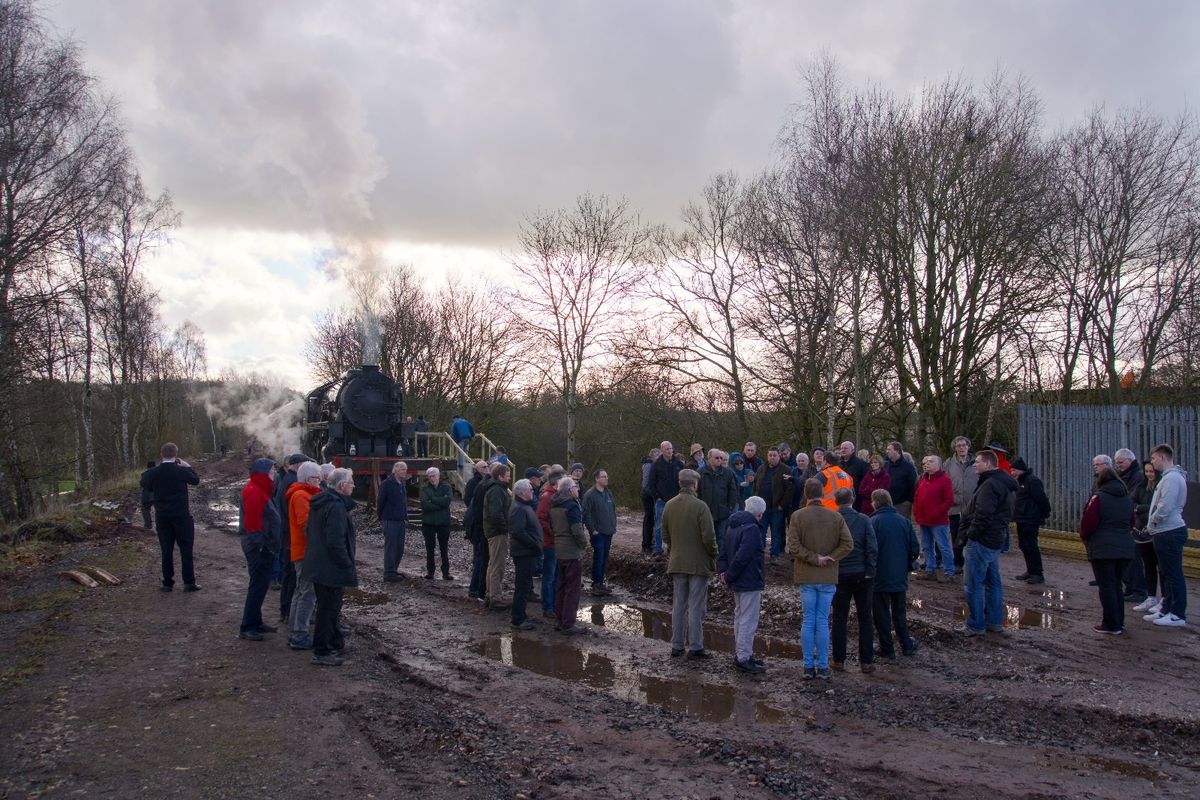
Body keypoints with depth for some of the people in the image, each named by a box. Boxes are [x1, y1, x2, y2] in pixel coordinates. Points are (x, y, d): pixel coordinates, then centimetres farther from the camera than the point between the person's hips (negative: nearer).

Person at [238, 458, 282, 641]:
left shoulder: (260, 489, 15)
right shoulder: (253, 492, -17)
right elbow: (252, 521, -22)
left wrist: (271, 544, 17)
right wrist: (260, 543, -20)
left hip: (264, 546, 10)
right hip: (257, 546, -10)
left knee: (261, 583, 15)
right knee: (258, 584, -7)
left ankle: (256, 622, 24)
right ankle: (247, 627, -1)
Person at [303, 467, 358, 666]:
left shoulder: (320, 502, 9)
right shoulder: (336, 506, -22)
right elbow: (336, 542, -27)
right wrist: (348, 567, -18)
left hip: (318, 565, 10)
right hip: (331, 568, -10)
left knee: (330, 606, 22)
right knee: (328, 609, 0)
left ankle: (336, 642, 36)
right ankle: (321, 652, 8)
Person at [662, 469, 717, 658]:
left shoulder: (669, 505, 2)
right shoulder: (700, 506, -16)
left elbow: (665, 536, 8)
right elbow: (708, 537, -17)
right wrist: (714, 556, -2)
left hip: (677, 563, 5)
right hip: (698, 563, -5)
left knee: (678, 605, 12)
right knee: (696, 607, 2)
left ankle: (677, 646, 18)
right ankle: (695, 647, 7)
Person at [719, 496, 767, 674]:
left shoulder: (732, 526, 11)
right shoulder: (751, 529, -19)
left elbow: (723, 551, 12)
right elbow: (742, 557, -26)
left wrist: (723, 570, 2)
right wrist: (730, 575, -15)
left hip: (737, 583, 10)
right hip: (750, 583, -10)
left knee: (739, 618, 18)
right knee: (748, 621, -3)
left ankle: (740, 654, 28)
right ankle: (744, 658, 0)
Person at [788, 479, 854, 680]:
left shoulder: (797, 516, -6)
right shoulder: (836, 517, 0)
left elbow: (793, 546, -13)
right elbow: (848, 544, -7)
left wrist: (814, 559, -8)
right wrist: (829, 558, -6)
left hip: (806, 576, -1)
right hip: (828, 577, 1)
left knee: (808, 621, 6)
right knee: (823, 622, 7)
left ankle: (809, 667, 10)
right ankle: (823, 667, 10)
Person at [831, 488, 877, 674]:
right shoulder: (864, 520, -6)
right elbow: (872, 548, -9)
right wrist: (870, 572, -2)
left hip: (839, 575, 0)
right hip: (861, 575, 0)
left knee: (839, 619, 9)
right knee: (865, 619, 10)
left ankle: (839, 660, 12)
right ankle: (866, 661, 12)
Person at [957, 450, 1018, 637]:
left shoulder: (989, 485, -19)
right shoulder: (1004, 484, 15)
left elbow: (983, 515, -26)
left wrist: (971, 533, -13)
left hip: (981, 541, -11)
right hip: (995, 540, 11)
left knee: (974, 584, -3)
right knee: (993, 582, 17)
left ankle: (976, 625, 3)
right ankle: (995, 622, 24)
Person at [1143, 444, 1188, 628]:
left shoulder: (1172, 478, -17)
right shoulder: (1168, 477, 16)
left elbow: (1165, 507, -23)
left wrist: (1151, 523, -10)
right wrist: (1152, 525, 12)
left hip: (1170, 533, -10)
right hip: (1165, 532, 10)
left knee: (1173, 574, -4)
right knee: (1166, 574, 16)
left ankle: (1178, 615, 1)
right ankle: (1166, 609, 24)